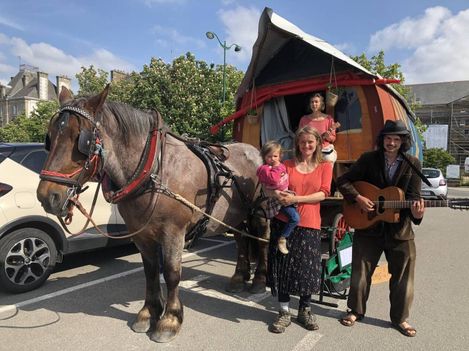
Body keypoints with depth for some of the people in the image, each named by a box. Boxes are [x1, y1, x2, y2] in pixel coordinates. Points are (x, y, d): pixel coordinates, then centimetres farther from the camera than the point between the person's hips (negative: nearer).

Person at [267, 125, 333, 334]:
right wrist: (280, 196, -13)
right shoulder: (287, 165, 8)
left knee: (307, 268, 6)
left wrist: (296, 199, -16)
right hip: (284, 221, 1)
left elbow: (323, 193, -5)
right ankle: (284, 312, 20)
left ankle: (305, 310, 28)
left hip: (309, 224, 0)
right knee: (283, 266, 4)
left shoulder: (325, 166, 7)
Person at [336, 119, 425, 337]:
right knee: (360, 272, 10)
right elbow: (343, 181, -3)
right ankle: (356, 310, 30)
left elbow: (414, 196, -4)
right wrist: (358, 198, -18)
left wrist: (416, 213, -24)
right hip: (367, 225, -1)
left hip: (400, 228, 1)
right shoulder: (369, 159, -3)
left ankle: (400, 318, 29)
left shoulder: (412, 164, 0)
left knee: (402, 275, 9)